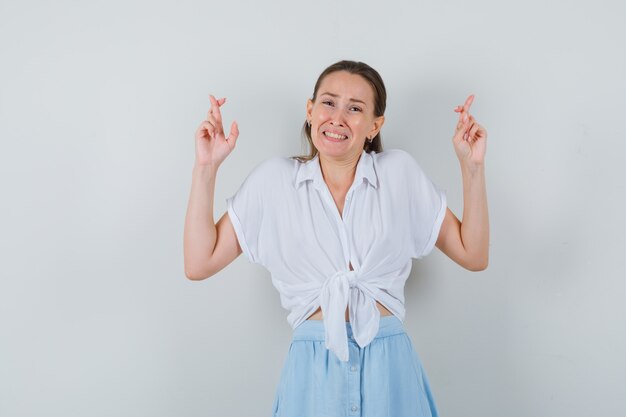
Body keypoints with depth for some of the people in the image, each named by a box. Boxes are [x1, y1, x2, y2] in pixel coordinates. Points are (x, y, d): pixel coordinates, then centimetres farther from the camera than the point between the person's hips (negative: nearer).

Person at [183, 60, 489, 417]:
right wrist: (207, 167, -6)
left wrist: (473, 165, -5)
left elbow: (474, 256, 3)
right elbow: (199, 264, -2)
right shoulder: (274, 179, 1)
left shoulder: (401, 172, 2)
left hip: (390, 366, 1)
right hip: (312, 369, 0)